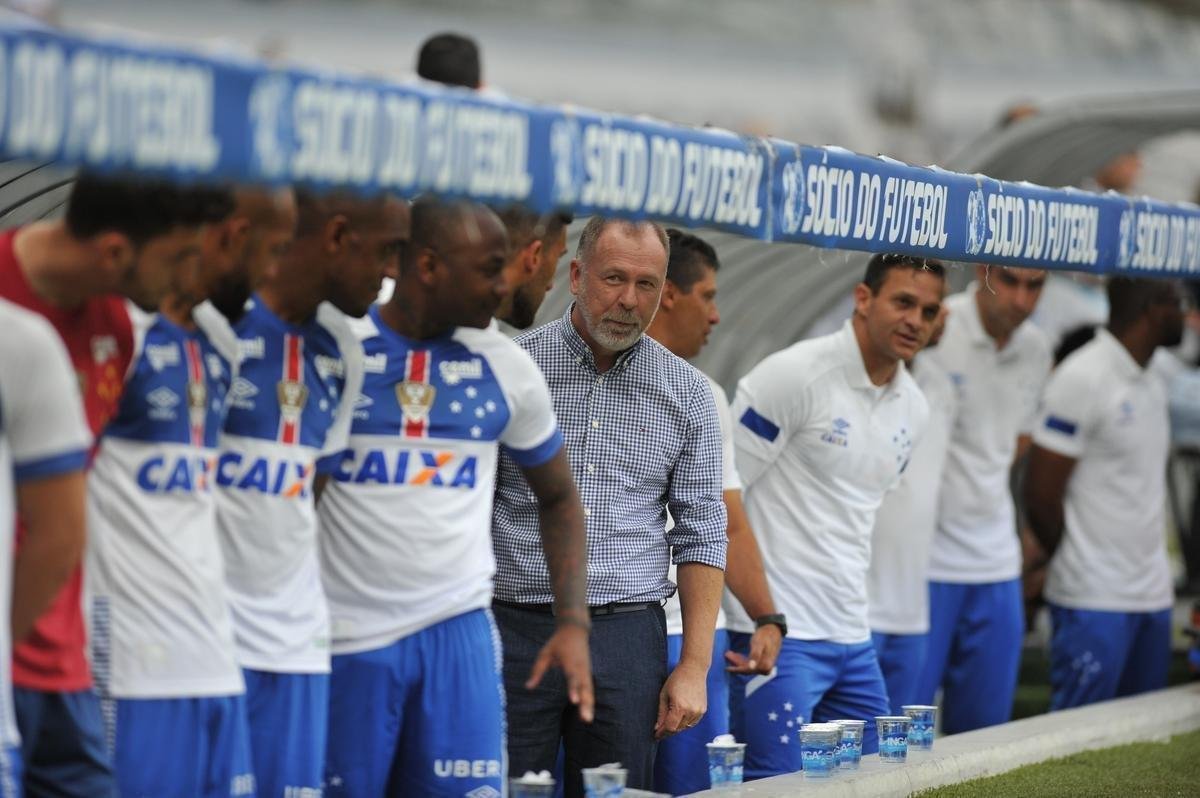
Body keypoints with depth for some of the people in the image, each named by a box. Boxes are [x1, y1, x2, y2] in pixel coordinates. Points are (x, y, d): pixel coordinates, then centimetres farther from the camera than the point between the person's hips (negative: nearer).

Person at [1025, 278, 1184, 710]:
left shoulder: (1153, 381, 15)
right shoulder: (1084, 378, -11)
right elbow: (1041, 496, -12)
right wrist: (1083, 568, 0)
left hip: (1153, 594, 8)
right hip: (1096, 602, -8)